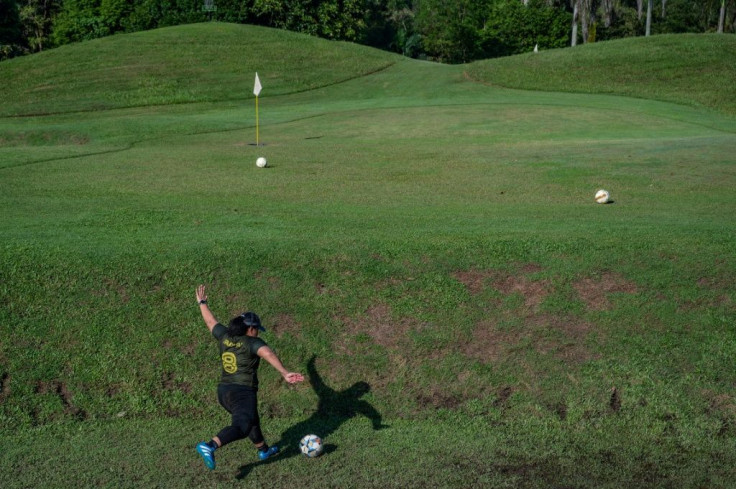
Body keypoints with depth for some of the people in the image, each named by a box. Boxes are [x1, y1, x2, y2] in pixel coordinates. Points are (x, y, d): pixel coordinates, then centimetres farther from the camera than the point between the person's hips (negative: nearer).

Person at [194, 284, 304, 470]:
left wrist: (202, 303, 43)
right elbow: (268, 354, -28)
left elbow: (211, 322, 26)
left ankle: (264, 450, 47)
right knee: (241, 426, -22)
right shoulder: (252, 342, -9)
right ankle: (209, 446, -43)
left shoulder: (224, 336, 8)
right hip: (242, 392, -9)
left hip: (223, 391, 9)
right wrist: (284, 373, -41)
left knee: (252, 419, 29)